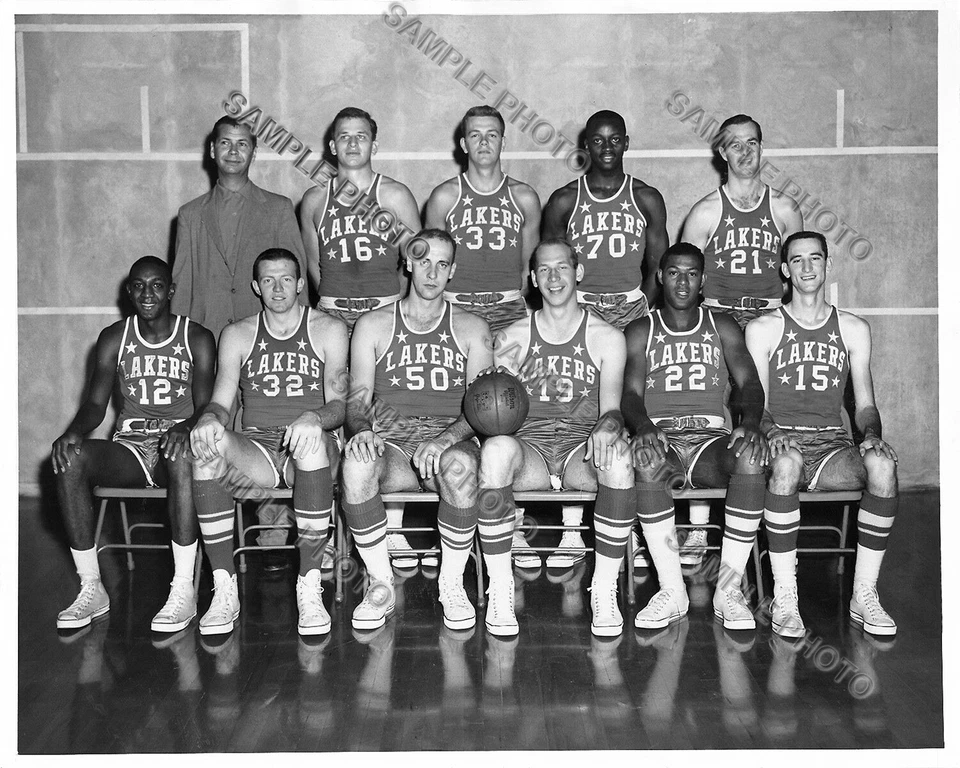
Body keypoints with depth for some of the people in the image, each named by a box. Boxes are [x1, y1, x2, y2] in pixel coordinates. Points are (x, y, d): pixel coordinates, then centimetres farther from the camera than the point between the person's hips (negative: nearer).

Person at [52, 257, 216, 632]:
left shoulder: (197, 338, 4)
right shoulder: (114, 338, 11)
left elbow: (206, 405, -5)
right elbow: (95, 403, 6)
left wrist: (185, 428, -29)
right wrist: (74, 431, -17)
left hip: (176, 442, -3)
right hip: (130, 447, 3)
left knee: (182, 454, -40)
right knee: (69, 458, -28)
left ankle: (184, 589, -35)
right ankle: (91, 588, -21)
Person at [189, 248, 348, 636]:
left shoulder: (329, 330, 9)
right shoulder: (237, 335, 15)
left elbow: (339, 404, 0)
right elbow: (221, 402, 7)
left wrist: (314, 418, -24)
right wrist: (209, 417, -19)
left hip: (307, 448, -2)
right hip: (255, 447, 2)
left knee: (312, 440, -39)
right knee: (206, 446, -32)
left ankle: (310, 586, -30)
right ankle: (224, 589, -26)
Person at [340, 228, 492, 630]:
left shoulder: (471, 328, 13)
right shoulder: (373, 325, 15)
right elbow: (358, 398, 8)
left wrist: (445, 440, -18)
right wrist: (362, 429, -17)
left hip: (449, 441, 0)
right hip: (389, 442, 1)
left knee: (460, 465, -37)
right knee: (356, 462, -35)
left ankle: (452, 582, -14)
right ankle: (381, 584, -16)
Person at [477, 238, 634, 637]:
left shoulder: (606, 337, 11)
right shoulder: (514, 337, 13)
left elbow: (611, 407, 1)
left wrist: (608, 427, -24)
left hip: (581, 444, 0)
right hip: (529, 444, 0)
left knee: (618, 457, -36)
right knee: (496, 447, -36)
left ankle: (605, 588, -20)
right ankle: (500, 589, -24)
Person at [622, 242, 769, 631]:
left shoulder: (722, 326, 17)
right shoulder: (641, 331, 15)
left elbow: (750, 382, 4)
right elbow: (631, 394, 1)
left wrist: (750, 422, -20)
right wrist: (644, 427, -23)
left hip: (711, 436, 1)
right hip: (661, 437, -1)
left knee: (751, 457, -35)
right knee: (647, 458, -38)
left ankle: (728, 589, -25)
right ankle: (672, 591, -28)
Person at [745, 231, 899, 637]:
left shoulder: (854, 329, 15)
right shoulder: (763, 329, 9)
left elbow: (865, 405, 12)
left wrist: (873, 434, -11)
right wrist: (772, 432, -20)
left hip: (833, 443, 2)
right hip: (784, 439, -2)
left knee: (882, 463, -32)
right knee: (786, 463, -39)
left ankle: (864, 594, -20)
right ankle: (784, 597, -30)